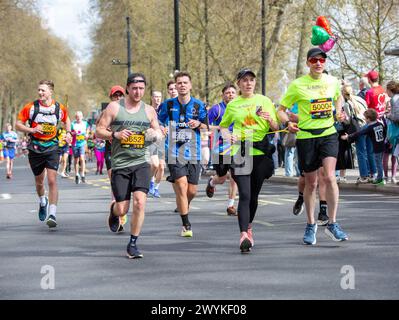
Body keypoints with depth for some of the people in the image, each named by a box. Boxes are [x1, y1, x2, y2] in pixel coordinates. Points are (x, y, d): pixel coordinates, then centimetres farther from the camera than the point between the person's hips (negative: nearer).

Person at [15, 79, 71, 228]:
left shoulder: (60, 108, 0)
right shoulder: (31, 107, -5)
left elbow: (66, 119, 22)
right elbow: (18, 124, 0)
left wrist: (68, 132, 5)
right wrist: (32, 130, -17)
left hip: (52, 149, -1)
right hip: (35, 149, 1)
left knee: (52, 180, -14)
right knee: (39, 181, 14)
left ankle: (52, 214, -14)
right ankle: (43, 202, 46)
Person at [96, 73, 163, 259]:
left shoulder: (149, 111, 9)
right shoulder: (114, 107, 1)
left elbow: (158, 133, 18)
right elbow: (98, 131, 2)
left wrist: (156, 134, -6)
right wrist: (115, 134, -17)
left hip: (141, 163, 1)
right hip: (120, 164, -1)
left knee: (140, 202, -16)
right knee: (122, 209, 0)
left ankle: (133, 244, -3)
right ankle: (114, 211, 39)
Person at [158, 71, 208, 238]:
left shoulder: (199, 105, 4)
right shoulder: (167, 105, 4)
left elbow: (206, 127, 9)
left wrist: (198, 124, -13)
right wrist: (161, 129, -5)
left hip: (193, 152, 2)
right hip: (174, 152, -2)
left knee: (191, 191, 4)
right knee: (181, 187, -14)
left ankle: (183, 206, 39)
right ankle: (186, 225, -5)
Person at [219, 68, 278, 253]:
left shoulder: (264, 101, 9)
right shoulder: (233, 105, 11)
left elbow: (276, 128, 11)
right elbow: (223, 126, 23)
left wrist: (270, 120, -11)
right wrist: (227, 136, 1)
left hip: (260, 152, 1)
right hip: (239, 153, -1)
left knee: (254, 195, 9)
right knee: (244, 194, -14)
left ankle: (248, 227, 31)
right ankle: (244, 235, -22)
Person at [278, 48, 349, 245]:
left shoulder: (333, 81, 5)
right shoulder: (297, 85, -3)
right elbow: (281, 109, 3)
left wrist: (338, 113, 9)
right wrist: (287, 123, -16)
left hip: (328, 134, 1)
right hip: (305, 136, -1)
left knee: (329, 177, -16)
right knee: (310, 183, 7)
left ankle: (332, 224, -8)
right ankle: (311, 225, 25)